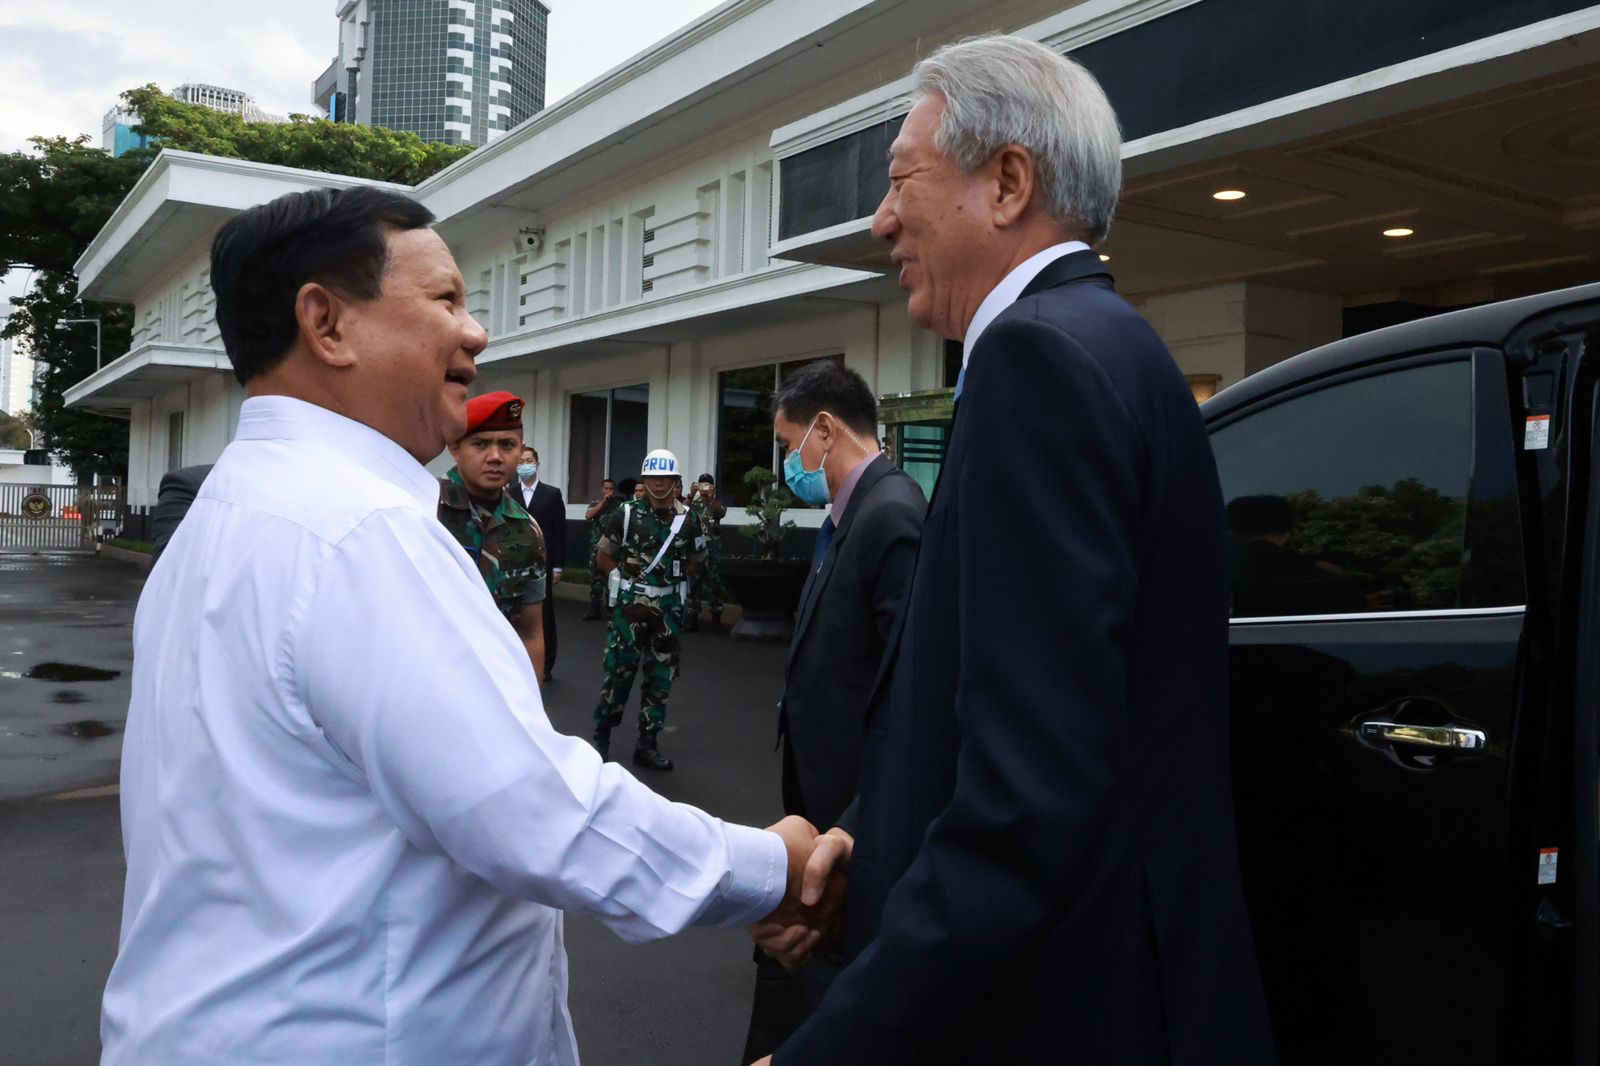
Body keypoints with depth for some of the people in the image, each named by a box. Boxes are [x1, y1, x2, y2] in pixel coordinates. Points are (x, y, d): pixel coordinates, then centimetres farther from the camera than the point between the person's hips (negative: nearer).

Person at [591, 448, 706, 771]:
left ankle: (647, 744, 17)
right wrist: (626, 580, 0)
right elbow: (602, 556, 4)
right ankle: (601, 735, 14)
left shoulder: (688, 519, 1)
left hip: (669, 607, 3)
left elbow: (695, 560, 15)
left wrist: (673, 579, 5)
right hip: (630, 603, -3)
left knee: (660, 676, 7)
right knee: (620, 671, -2)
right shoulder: (627, 514, -4)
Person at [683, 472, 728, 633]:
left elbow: (721, 513, -15)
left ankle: (716, 620, 3)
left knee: (714, 584, -1)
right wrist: (691, 495, -25)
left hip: (713, 551, -1)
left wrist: (711, 497, -31)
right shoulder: (693, 503, 10)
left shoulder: (718, 503, 8)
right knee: (693, 584, 2)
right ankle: (691, 620, 7)